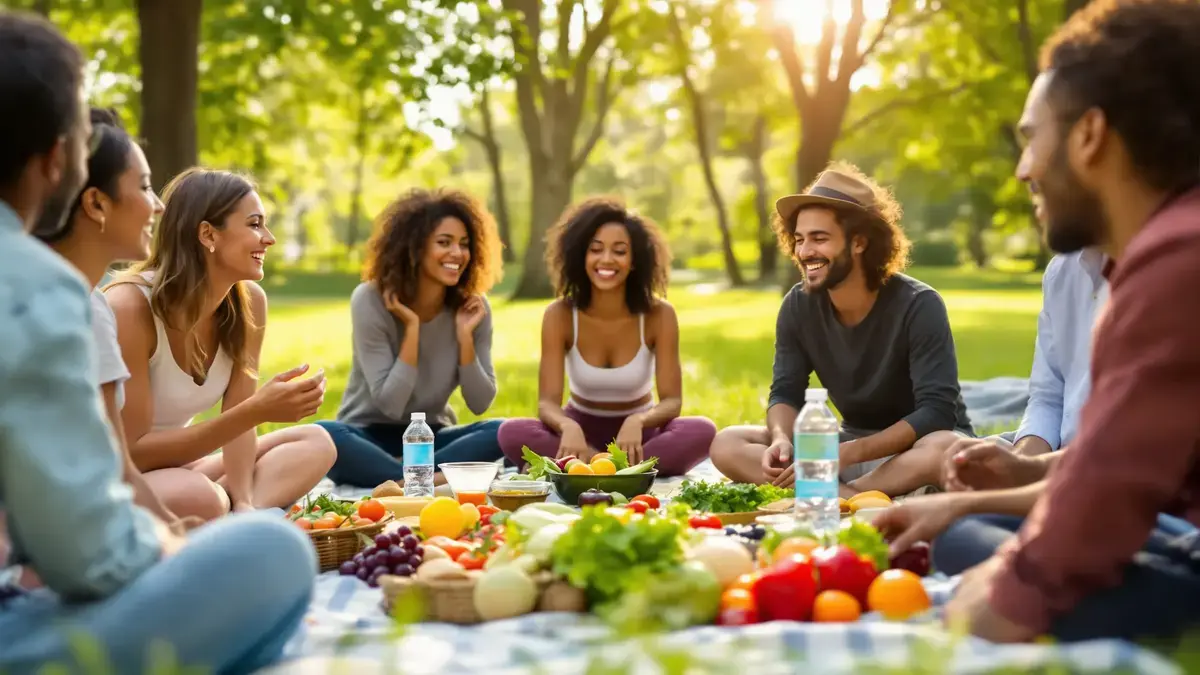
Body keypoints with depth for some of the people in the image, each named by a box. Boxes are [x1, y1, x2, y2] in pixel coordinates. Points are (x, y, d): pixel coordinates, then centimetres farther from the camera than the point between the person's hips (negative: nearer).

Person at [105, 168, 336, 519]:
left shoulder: (249, 301, -6)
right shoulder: (128, 307, -25)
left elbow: (237, 417, -3)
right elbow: (132, 453, -24)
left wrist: (243, 506, -22)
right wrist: (257, 411, -32)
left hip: (172, 466, 8)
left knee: (314, 442, -8)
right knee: (199, 497, -38)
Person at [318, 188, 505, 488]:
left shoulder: (473, 307, -6)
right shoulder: (370, 301, -16)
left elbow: (480, 404, -6)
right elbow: (389, 404, -19)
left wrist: (465, 335, -17)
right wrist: (412, 329, -24)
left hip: (431, 437, 3)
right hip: (370, 436, -3)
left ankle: (402, 479, -28)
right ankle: (432, 480, -32)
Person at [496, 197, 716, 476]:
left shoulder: (659, 315, -14)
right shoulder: (559, 315, -14)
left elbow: (672, 401, -16)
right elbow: (547, 402, -19)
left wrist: (637, 421, -39)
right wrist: (568, 427, -43)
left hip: (637, 434, 0)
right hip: (582, 430, 0)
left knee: (702, 431, -32)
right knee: (512, 433, -30)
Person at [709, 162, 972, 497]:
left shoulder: (918, 305, -20)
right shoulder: (798, 306, -6)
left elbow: (937, 412, -25)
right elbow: (785, 394, -2)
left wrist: (847, 454, -35)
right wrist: (782, 440, -27)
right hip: (854, 442, 5)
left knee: (947, 448, -41)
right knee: (727, 445, -15)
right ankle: (842, 497, -32)